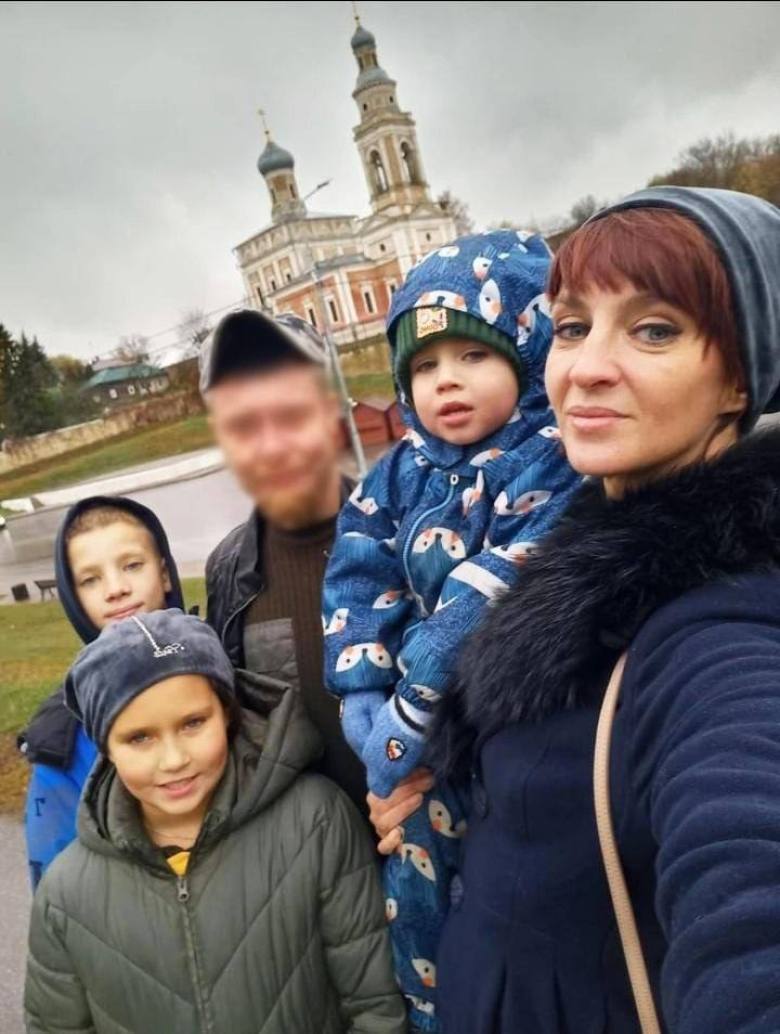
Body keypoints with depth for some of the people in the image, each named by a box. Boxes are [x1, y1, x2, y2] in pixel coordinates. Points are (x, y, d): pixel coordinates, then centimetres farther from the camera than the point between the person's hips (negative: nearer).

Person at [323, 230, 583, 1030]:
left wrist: (409, 713, -22)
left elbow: (500, 590, -21)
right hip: (414, 724, 5)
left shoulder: (550, 463, -12)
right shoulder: (400, 475, 6)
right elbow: (358, 582, 1)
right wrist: (365, 702, -12)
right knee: (412, 886, 14)